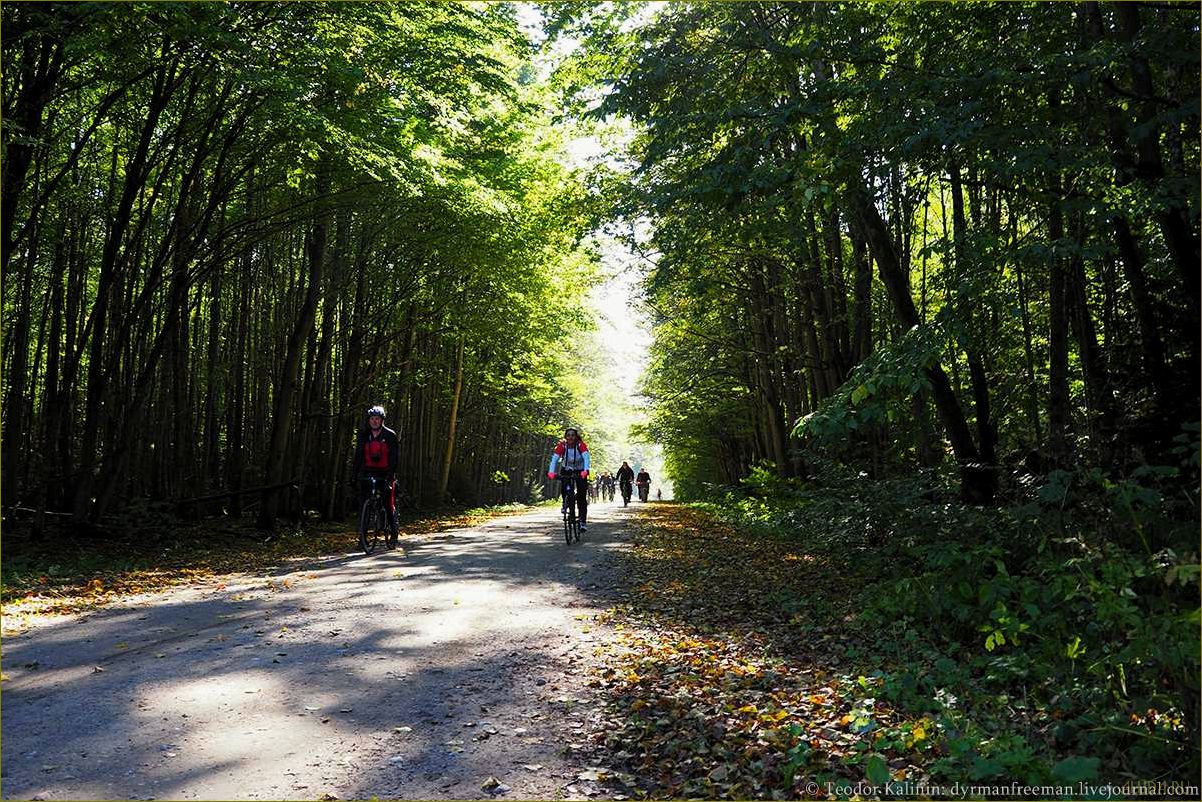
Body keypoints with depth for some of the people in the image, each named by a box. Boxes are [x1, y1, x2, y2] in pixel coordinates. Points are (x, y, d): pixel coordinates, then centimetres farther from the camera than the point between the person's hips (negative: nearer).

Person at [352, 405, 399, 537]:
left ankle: (394, 532, 11)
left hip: (385, 473, -3)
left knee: (389, 505, -4)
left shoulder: (390, 435, -7)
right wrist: (354, 472, -7)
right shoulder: (363, 434, 2)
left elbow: (395, 456, -11)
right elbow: (358, 454, 2)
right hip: (368, 472, 3)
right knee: (363, 502, -4)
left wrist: (391, 474, -23)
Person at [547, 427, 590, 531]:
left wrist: (585, 471, -57)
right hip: (566, 470, 1)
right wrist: (551, 472, -46)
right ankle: (566, 505, 2)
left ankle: (583, 521, -3)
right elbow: (554, 458, -30)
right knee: (563, 488, -26)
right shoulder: (562, 445, -21)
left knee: (581, 497, -8)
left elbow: (586, 457, -39)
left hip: (580, 471, -1)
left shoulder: (581, 445, -25)